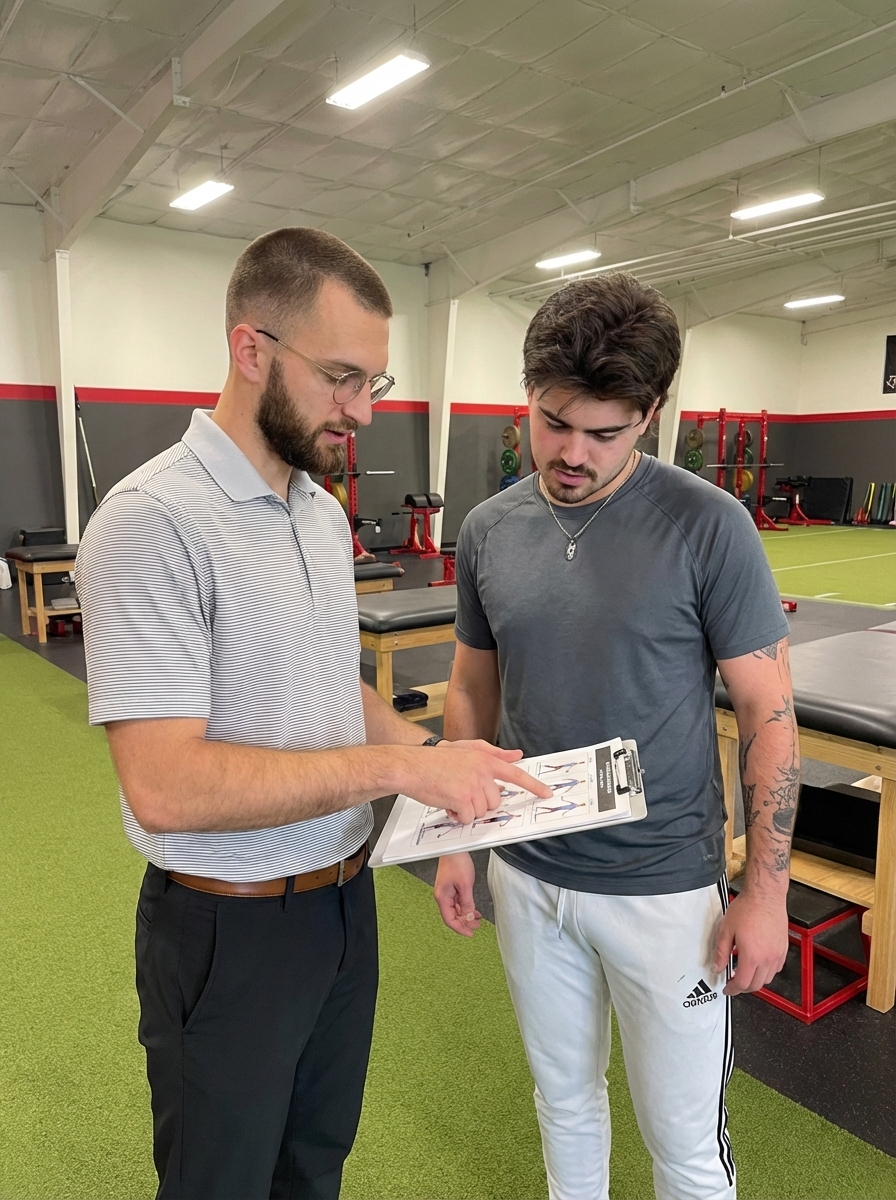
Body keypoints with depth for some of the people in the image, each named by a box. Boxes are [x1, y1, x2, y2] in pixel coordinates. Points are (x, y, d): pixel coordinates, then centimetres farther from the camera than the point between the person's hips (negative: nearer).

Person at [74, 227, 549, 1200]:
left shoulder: (324, 511, 4)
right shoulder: (153, 522, -23)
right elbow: (164, 785, -28)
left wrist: (433, 754, -3)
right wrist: (396, 767, -27)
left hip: (344, 895, 7)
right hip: (231, 928, -7)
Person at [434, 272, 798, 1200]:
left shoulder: (709, 527, -15)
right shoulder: (488, 530, -2)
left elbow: (768, 713, -10)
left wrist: (765, 890, -10)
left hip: (665, 889, -3)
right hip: (528, 879, 4)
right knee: (563, 1098, 24)